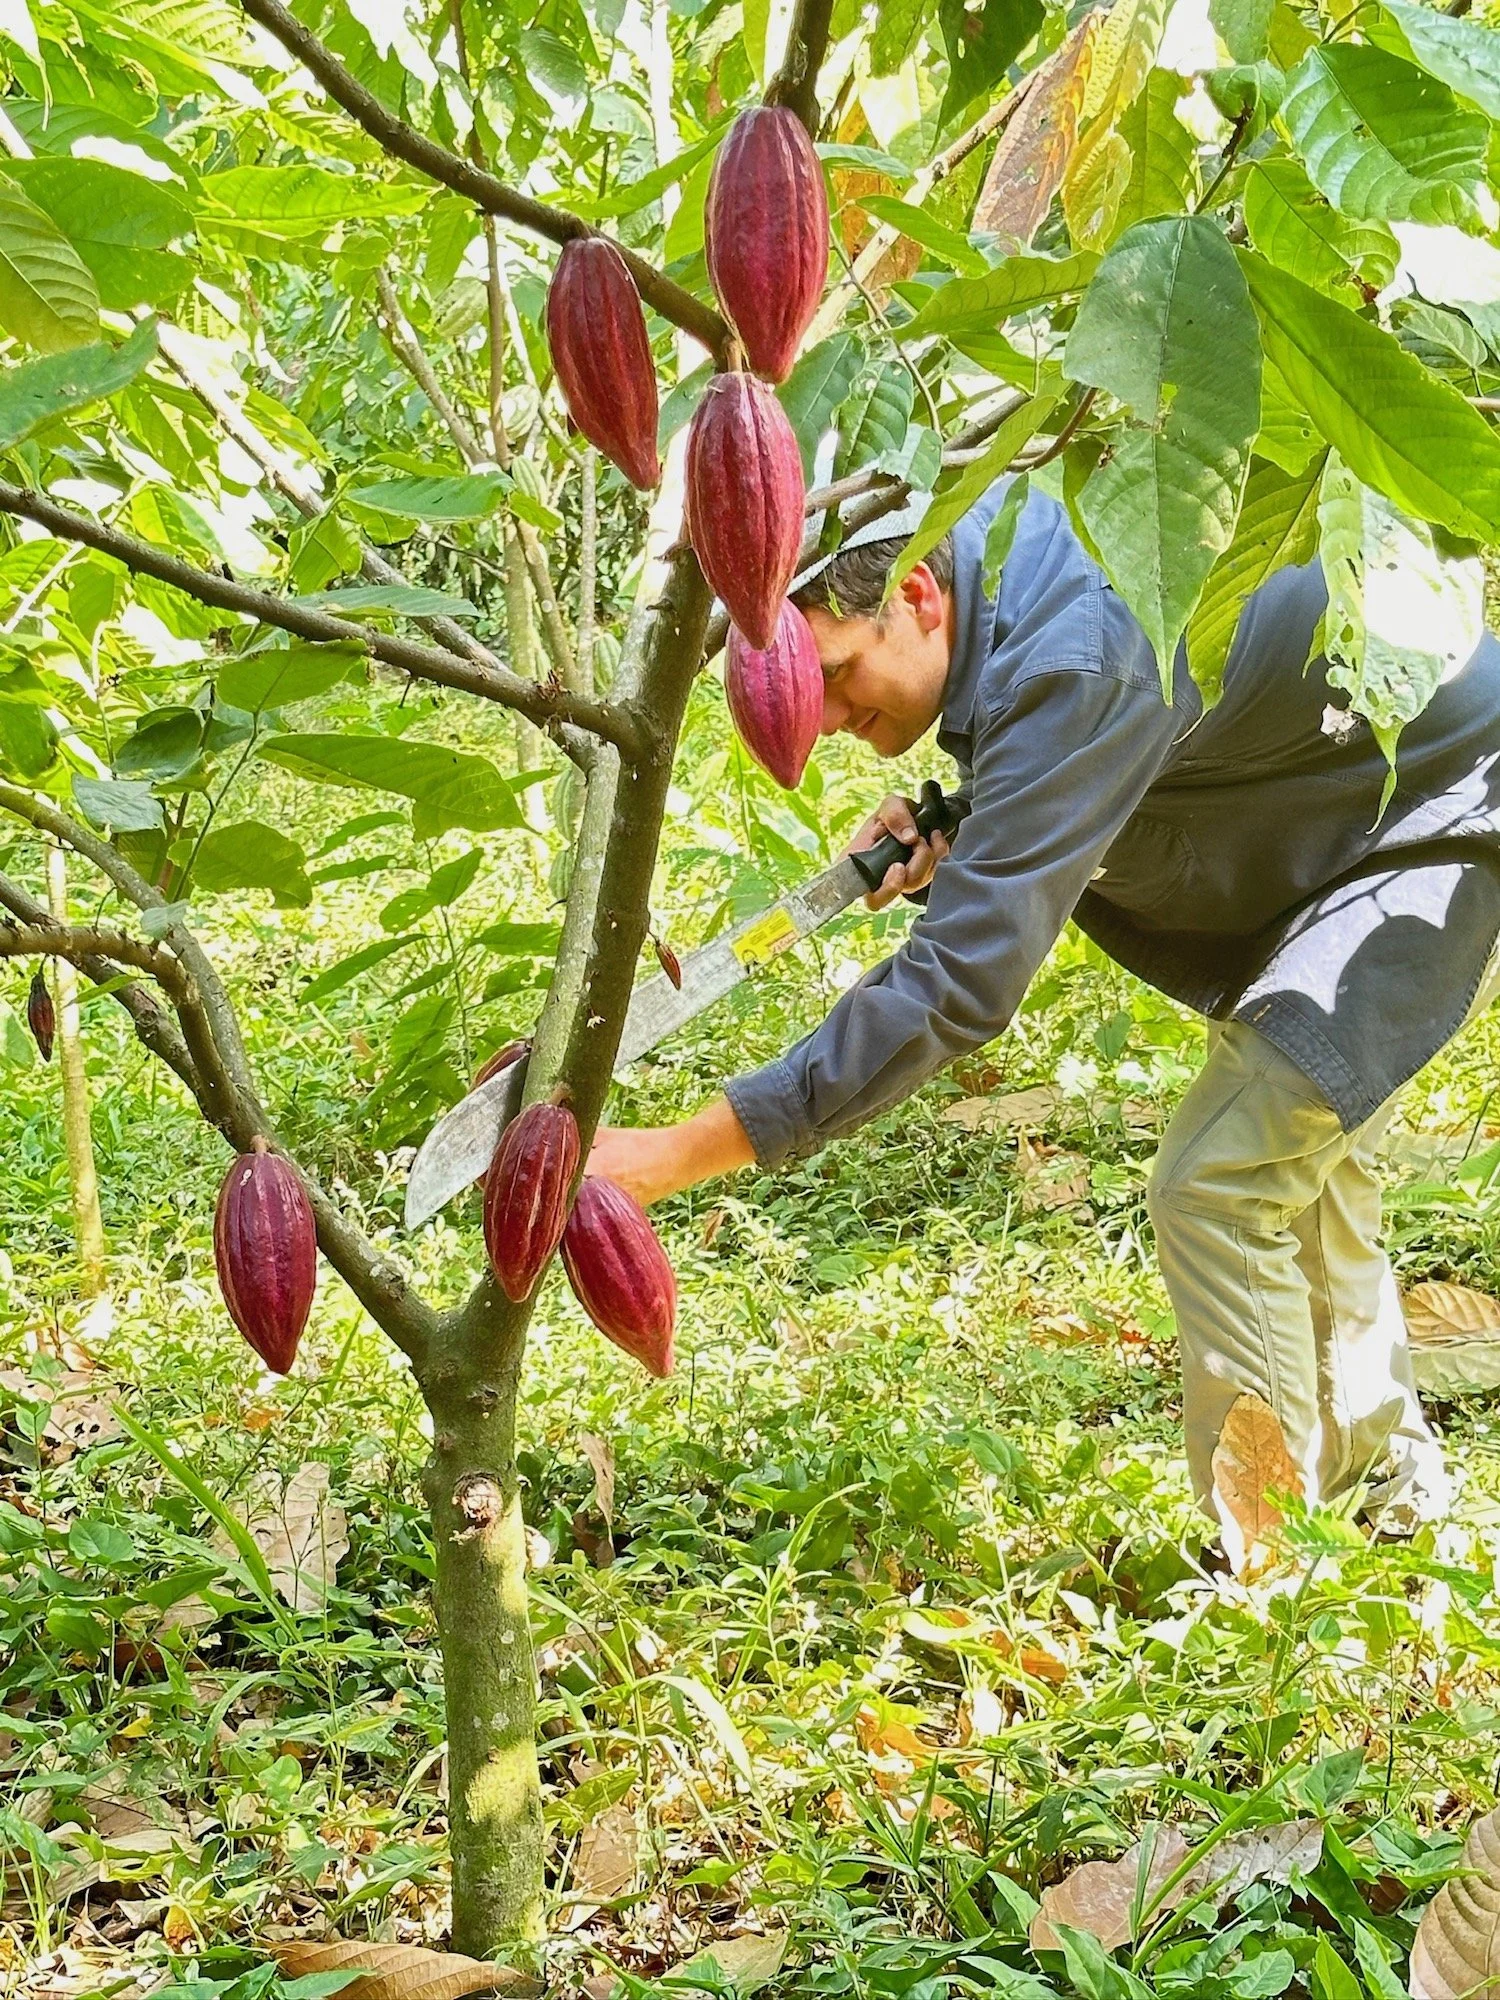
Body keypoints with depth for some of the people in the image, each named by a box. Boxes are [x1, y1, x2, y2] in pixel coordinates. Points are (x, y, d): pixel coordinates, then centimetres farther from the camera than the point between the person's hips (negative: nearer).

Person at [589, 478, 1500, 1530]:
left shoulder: (1072, 664, -37)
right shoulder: (989, 591, -7)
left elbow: (963, 978, -41)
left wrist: (685, 1152, -43)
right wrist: (946, 830, -13)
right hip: (1338, 834, 10)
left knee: (1217, 1187, -15)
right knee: (1298, 1159, 21)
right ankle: (1392, 1490, 41)